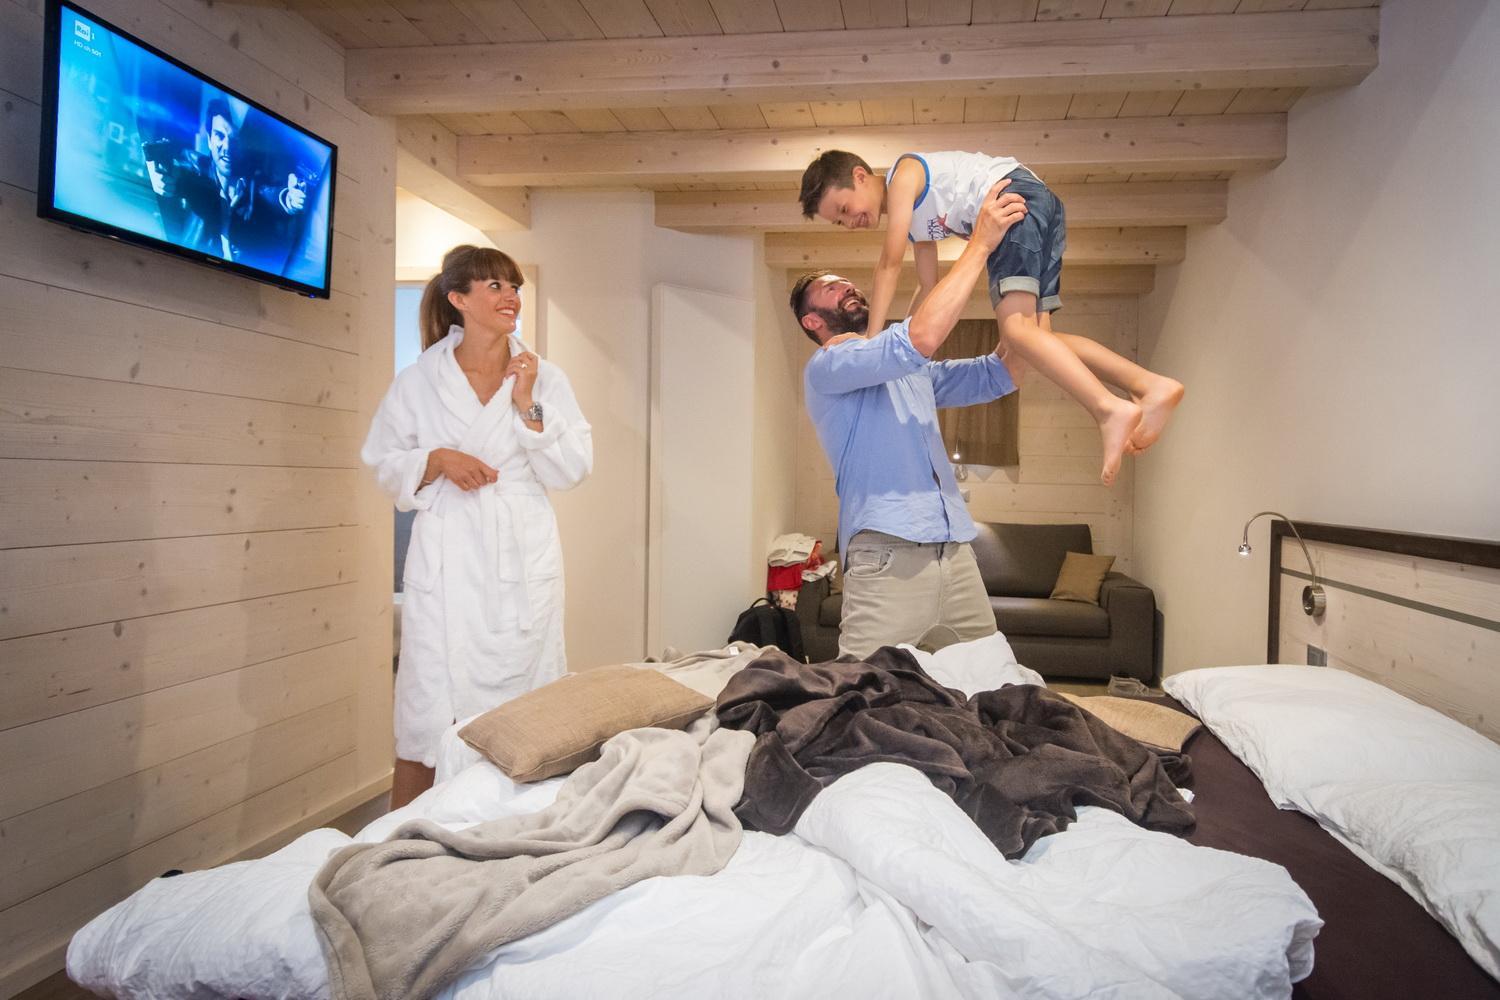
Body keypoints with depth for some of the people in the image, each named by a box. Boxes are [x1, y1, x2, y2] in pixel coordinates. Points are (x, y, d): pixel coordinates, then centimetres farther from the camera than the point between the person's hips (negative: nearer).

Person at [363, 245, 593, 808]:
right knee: (428, 716, 0)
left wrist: (529, 406, -8)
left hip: (523, 565, 1)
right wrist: (438, 460, -10)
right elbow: (385, 465, 8)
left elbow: (572, 471, 2)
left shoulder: (545, 379, 6)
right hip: (447, 566, -1)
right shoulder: (417, 381, 5)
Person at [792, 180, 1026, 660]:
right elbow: (920, 339, -17)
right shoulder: (826, 367, -1)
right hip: (888, 553, -7)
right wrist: (979, 243, -11)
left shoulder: (911, 371, 25)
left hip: (955, 550, 8)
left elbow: (997, 376, 22)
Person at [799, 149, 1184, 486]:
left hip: (1016, 193, -10)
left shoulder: (904, 172, -1)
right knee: (1038, 337, 0)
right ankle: (1154, 386, -10)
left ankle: (1111, 409, -37)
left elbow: (889, 266, -8)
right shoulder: (913, 219, 26)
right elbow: (928, 289, 28)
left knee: (1015, 326, -23)